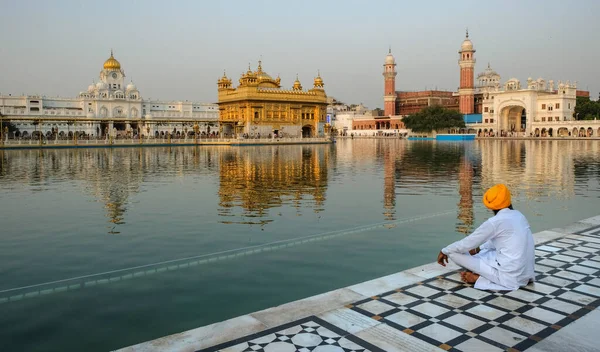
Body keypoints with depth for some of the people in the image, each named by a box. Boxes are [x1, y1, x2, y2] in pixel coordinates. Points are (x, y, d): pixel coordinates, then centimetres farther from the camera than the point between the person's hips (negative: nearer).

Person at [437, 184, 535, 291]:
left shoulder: (495, 222, -14)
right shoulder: (518, 215, 8)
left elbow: (467, 243, -5)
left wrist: (444, 251, 10)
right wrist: (478, 249, 25)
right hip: (527, 273, 8)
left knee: (454, 253, -4)